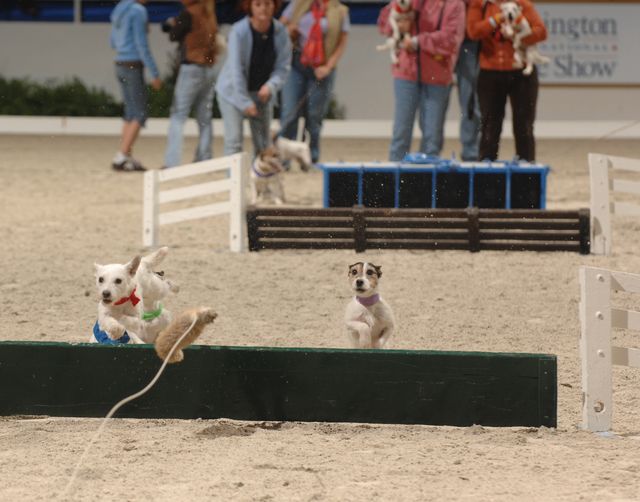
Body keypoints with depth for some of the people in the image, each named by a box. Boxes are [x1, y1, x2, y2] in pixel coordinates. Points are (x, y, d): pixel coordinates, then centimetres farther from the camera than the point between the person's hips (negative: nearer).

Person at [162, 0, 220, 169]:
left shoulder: (188, 14, -12)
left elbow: (174, 36, -5)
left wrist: (172, 24, 15)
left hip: (192, 68, -7)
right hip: (210, 68, 7)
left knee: (178, 116, -5)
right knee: (205, 118, 11)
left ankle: (171, 162, -12)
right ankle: (204, 160, 9)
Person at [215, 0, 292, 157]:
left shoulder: (280, 32, -13)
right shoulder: (239, 31, -24)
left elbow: (283, 66, -8)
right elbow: (236, 69, -23)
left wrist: (271, 86, -28)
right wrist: (244, 102, -25)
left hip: (262, 93, 4)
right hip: (233, 92, -4)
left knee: (264, 144, 8)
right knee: (234, 141, -13)